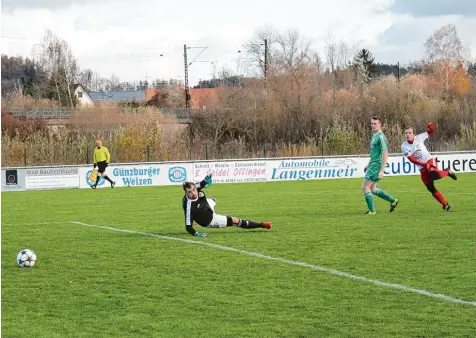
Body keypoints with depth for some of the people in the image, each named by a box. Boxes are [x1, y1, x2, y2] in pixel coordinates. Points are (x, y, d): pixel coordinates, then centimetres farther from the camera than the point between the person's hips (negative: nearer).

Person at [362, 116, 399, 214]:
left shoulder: (380, 137, -16)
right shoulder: (374, 136, 14)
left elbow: (385, 154, -20)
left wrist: (381, 171, -24)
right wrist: (368, 165, 28)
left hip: (376, 166, -10)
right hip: (373, 165, 10)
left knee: (365, 187, -6)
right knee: (372, 189, 15)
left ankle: (371, 210, 1)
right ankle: (393, 200, 21)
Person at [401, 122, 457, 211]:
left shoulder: (419, 138, -7)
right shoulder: (404, 146, -8)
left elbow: (430, 132, 8)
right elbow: (411, 159, -14)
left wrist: (431, 126, -16)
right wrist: (424, 165, -22)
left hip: (430, 160, -2)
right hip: (422, 168, 2)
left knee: (434, 175, -35)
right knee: (431, 189, 0)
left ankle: (447, 173, -3)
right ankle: (445, 205, 14)